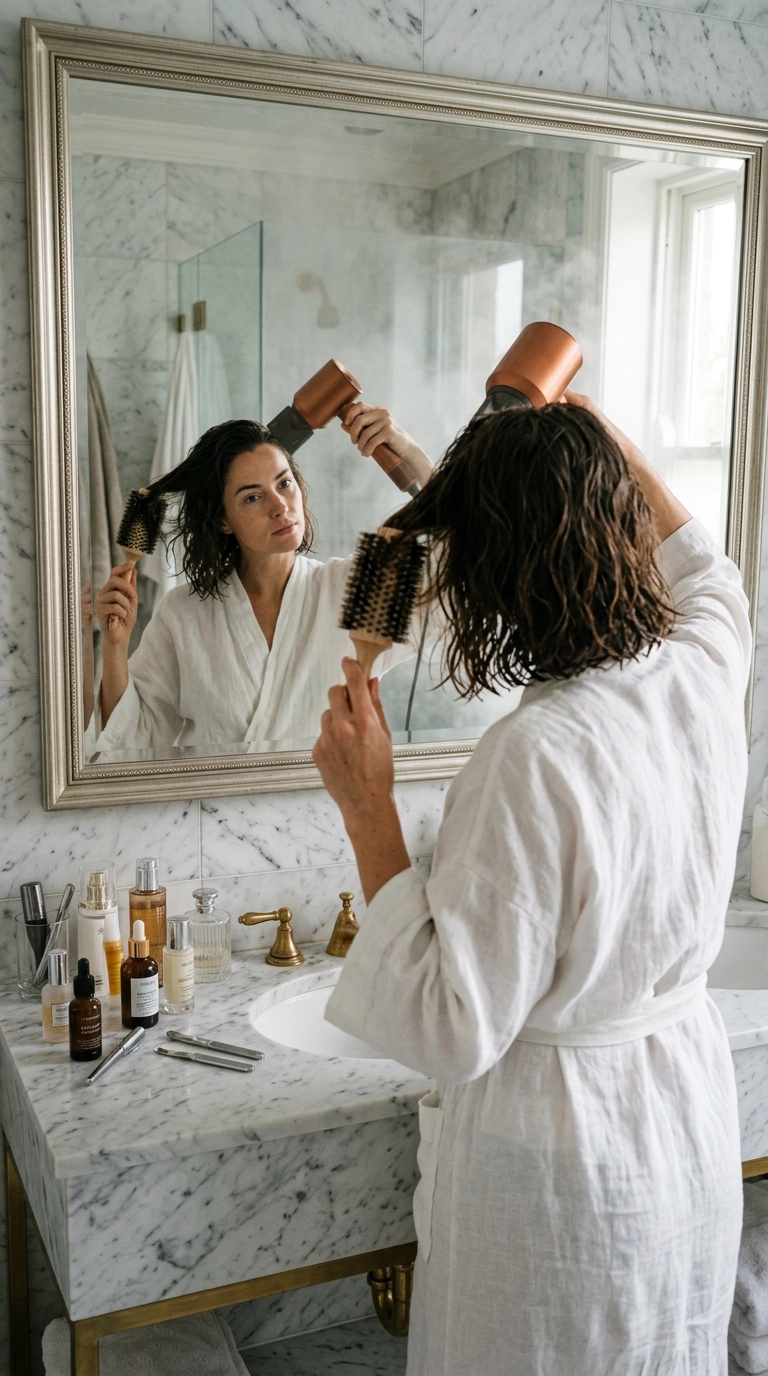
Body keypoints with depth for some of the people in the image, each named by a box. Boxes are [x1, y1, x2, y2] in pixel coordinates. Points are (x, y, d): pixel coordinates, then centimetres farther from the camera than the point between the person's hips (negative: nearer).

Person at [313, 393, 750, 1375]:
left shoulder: (535, 757, -32)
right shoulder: (702, 671, -11)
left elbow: (451, 1032, -26)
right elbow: (705, 573, 16)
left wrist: (369, 811, -24)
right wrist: (598, 432, 18)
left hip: (561, 1160, -7)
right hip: (691, 1118, 7)